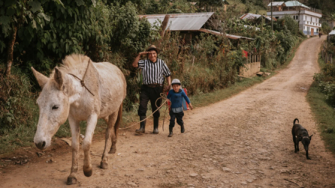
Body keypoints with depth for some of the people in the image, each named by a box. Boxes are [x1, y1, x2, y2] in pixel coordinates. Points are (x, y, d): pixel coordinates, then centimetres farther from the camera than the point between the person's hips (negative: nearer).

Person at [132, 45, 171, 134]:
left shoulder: (161, 63, 7)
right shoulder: (144, 62, 6)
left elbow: (167, 74, 8)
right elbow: (134, 64, -6)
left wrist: (169, 84, -4)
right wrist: (139, 55, -7)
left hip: (157, 88, 0)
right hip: (146, 88, 0)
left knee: (156, 109, 7)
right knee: (142, 107, -10)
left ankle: (156, 128, 18)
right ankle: (142, 127, -8)